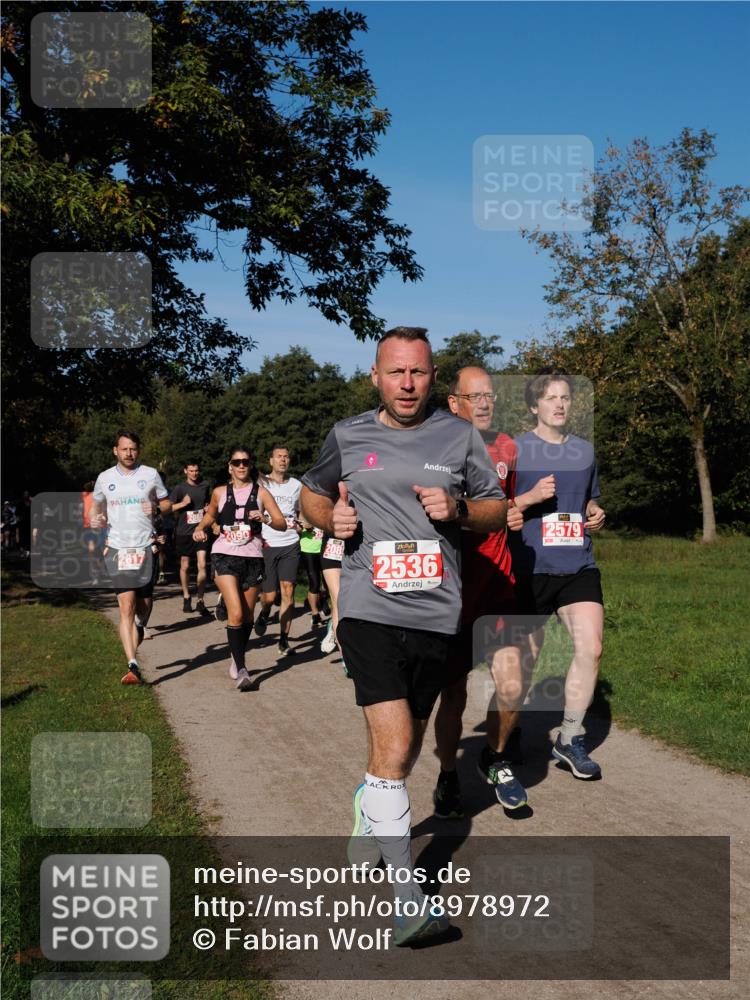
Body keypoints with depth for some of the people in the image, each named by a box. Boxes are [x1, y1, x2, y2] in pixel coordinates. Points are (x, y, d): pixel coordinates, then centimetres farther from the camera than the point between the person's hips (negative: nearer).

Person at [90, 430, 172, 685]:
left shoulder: (150, 474, 3)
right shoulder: (104, 478, 6)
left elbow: (167, 503, 12)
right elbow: (96, 506, 20)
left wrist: (156, 508, -10)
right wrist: (94, 519, -2)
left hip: (146, 548, 1)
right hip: (118, 549, 0)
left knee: (145, 602, 12)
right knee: (126, 607, -10)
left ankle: (139, 626, 49)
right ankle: (133, 666, -13)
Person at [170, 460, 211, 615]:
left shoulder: (204, 485, 6)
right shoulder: (180, 488, -3)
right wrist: (183, 503, -18)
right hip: (184, 532, -1)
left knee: (202, 565, -8)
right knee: (185, 566, 9)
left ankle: (200, 601, -4)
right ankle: (186, 598, 26)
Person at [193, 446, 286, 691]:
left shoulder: (260, 492, 4)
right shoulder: (220, 492, 7)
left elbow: (282, 524, -1)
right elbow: (210, 515, 25)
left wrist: (265, 518, -21)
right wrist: (199, 528, 5)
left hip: (252, 558, 1)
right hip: (225, 556, -1)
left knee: (247, 616, 11)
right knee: (236, 613, -16)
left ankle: (237, 659, 33)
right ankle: (241, 669, -11)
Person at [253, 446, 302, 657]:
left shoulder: (297, 485, 9)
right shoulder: (261, 483, 1)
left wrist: (300, 525, 5)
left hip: (290, 544, 2)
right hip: (267, 544, -2)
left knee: (288, 591, -7)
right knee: (269, 595, -1)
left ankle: (284, 640, 0)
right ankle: (264, 614, 35)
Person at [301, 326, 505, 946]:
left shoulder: (460, 436, 6)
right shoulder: (348, 436, 5)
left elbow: (498, 511, 11)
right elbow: (311, 496, 18)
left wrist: (458, 508, -10)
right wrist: (331, 518, -4)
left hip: (437, 614, 3)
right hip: (370, 610, -2)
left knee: (408, 741, 17)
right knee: (392, 745, -14)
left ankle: (371, 825, 46)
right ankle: (408, 894, -5)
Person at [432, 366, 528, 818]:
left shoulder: (507, 448, 7)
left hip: (499, 586, 3)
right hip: (452, 590, -3)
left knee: (511, 688, -6)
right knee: (454, 695, 5)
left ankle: (496, 759, 23)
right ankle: (448, 778, 27)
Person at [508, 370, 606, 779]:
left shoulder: (585, 450, 12)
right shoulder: (514, 449, -3)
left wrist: (596, 514, 2)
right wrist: (531, 497, -19)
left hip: (578, 566, 4)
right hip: (529, 567, -3)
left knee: (590, 647, -11)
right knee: (525, 657, 8)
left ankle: (570, 738, 4)